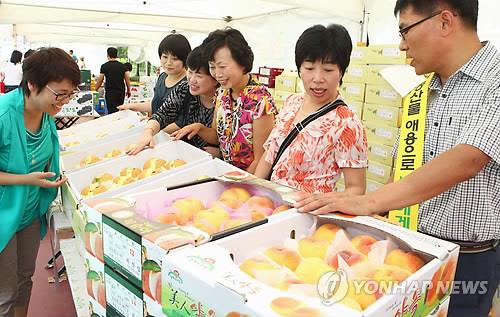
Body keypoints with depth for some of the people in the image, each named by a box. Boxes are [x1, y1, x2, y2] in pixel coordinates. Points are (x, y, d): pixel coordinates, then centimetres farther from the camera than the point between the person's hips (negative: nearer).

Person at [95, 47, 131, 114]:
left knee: (112, 111, -4)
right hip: (121, 92, 3)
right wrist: (128, 90, 14)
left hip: (110, 92, -3)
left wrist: (96, 90, 15)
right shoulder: (122, 66, 4)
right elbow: (127, 79, 3)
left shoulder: (104, 66, -3)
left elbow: (100, 80, 1)